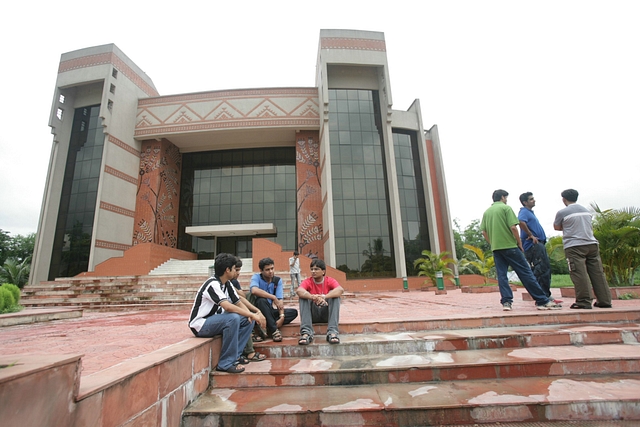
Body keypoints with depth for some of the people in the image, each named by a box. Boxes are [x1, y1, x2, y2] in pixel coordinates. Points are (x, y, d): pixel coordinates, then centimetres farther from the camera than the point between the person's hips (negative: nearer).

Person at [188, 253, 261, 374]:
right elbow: (227, 306, -36)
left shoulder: (227, 284, 3)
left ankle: (235, 354, 1)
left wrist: (249, 315, -14)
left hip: (215, 321, 9)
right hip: (200, 325, -9)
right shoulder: (213, 284, -24)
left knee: (248, 320, -3)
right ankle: (226, 363, -21)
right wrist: (251, 314, -28)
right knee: (233, 318, -32)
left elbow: (239, 303, 6)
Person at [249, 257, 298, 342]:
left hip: (269, 311, 4)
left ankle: (269, 326, -25)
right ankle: (274, 330, -31)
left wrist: (282, 317, -25)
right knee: (261, 300, -36)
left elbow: (280, 300, -10)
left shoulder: (278, 280, -1)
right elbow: (254, 290, -34)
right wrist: (273, 297, -33)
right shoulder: (256, 277, -11)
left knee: (293, 312, -12)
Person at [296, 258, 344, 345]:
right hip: (312, 315, 1)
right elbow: (299, 291, -29)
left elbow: (341, 290, -28)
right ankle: (306, 333, -35)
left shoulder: (330, 281, -6)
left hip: (327, 314, 0)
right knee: (303, 297, -23)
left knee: (334, 294, -23)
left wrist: (324, 297, -45)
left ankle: (332, 332, -34)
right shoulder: (308, 281, -5)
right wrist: (313, 297, -48)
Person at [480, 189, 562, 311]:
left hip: (496, 248, 5)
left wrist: (492, 243, 17)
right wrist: (519, 243, -2)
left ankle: (506, 302, 2)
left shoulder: (486, 212, 12)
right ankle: (542, 301, 6)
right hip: (510, 246, -5)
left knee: (501, 275, 5)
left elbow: (484, 232, 10)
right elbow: (513, 227, -12)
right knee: (526, 273, 0)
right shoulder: (506, 208, -3)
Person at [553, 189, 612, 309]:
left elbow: (556, 227, 8)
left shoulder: (562, 212, -4)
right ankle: (605, 301, 12)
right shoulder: (586, 210, 16)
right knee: (597, 273, 8)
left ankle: (584, 301, -5)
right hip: (592, 244, 7)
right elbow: (591, 227, 25)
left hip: (574, 246, -6)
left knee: (579, 274, -6)